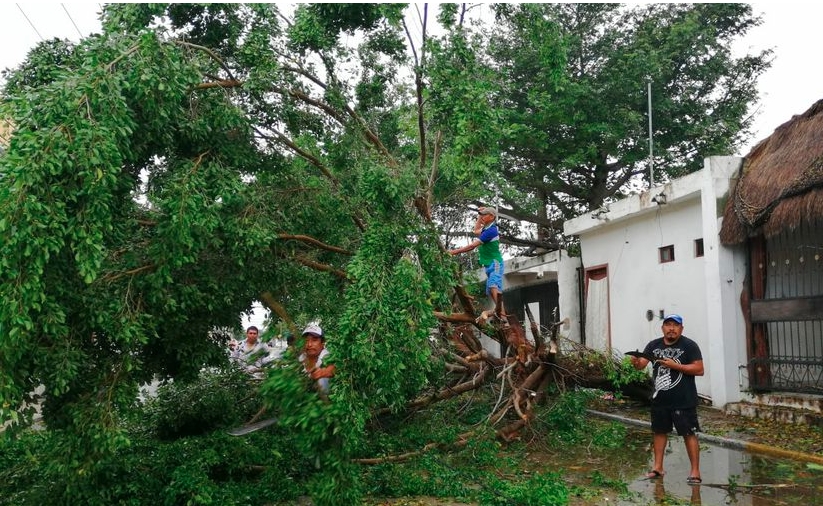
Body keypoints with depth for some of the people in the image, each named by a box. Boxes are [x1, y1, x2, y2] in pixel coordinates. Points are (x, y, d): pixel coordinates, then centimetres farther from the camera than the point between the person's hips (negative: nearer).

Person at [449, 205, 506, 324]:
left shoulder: (491, 231, -16)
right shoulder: (487, 229, 14)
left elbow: (472, 245, -19)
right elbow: (476, 231, 38)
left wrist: (454, 252, -15)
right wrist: (479, 216, 27)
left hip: (495, 263, -11)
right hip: (489, 265, 11)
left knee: (493, 286, -34)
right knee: (490, 292, 10)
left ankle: (498, 311, -58)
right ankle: (502, 315, 9)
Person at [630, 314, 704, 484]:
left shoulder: (689, 346, -6)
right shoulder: (653, 345, 7)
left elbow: (699, 369, -11)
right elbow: (642, 363, 0)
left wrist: (675, 365, -19)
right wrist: (636, 362, -24)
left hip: (683, 400, -5)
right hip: (660, 399, 5)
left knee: (689, 433, -2)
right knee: (659, 431, 13)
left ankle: (695, 471, 5)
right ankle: (658, 467, 25)